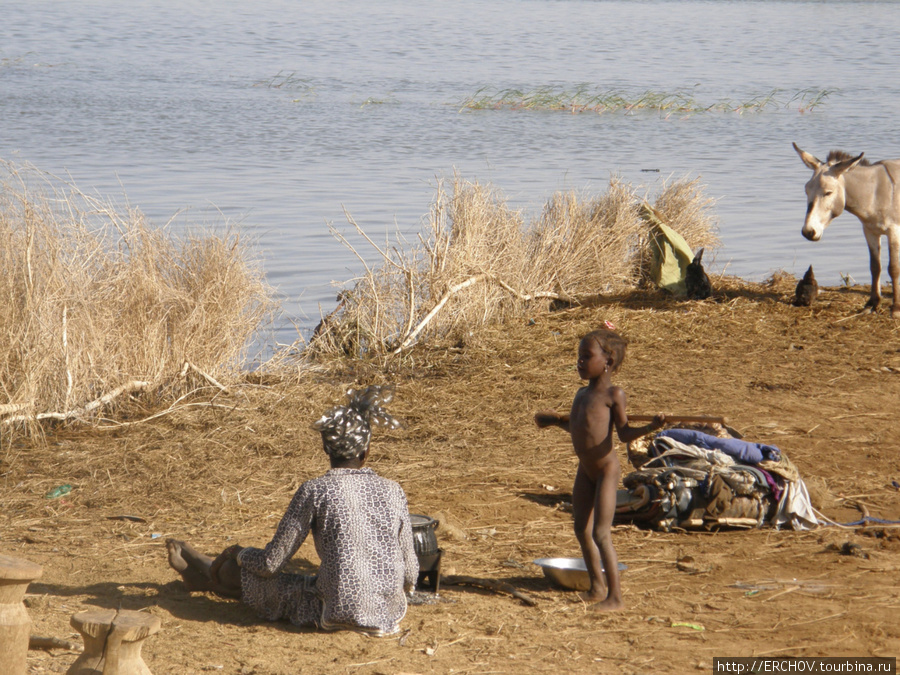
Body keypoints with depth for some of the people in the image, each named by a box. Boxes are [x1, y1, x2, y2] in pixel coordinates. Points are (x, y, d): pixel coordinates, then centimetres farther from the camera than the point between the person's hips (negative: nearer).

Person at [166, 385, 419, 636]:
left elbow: (272, 561, -5)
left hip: (337, 613, -5)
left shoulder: (315, 491, -9)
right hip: (392, 613, 5)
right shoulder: (393, 492, 2)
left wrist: (239, 555, 17)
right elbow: (410, 574, 5)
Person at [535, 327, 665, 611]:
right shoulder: (582, 394, 12)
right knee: (582, 530, 14)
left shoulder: (613, 394, -11)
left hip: (606, 469, -8)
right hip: (585, 470, 8)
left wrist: (650, 427, -27)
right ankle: (597, 588, 29)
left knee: (601, 534, -11)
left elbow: (624, 433, -11)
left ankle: (615, 597, -6)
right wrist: (556, 421, 33)